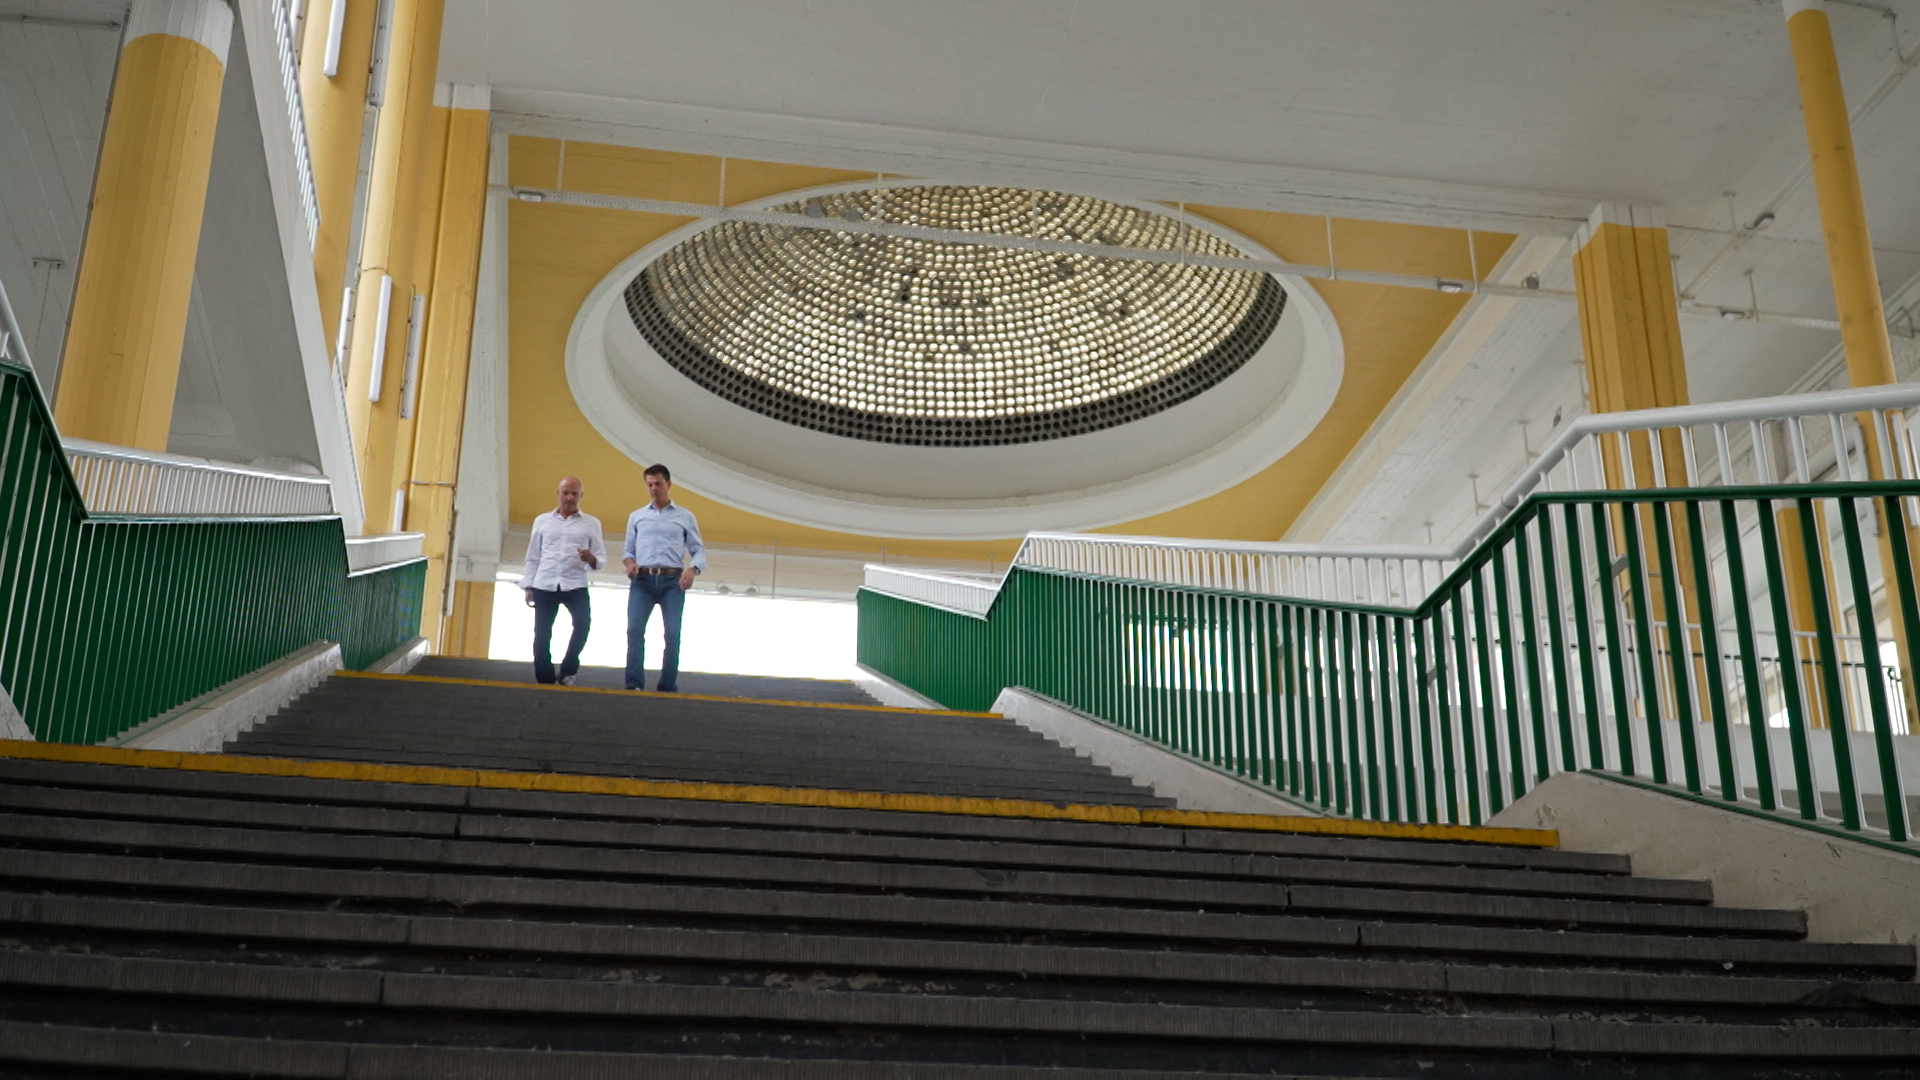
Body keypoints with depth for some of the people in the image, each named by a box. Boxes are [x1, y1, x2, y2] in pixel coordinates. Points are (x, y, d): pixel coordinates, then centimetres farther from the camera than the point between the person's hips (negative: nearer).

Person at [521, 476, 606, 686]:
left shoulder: (591, 523, 9)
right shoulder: (542, 521, 13)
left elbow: (601, 560, 6)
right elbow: (533, 557, 15)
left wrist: (591, 559, -16)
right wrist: (528, 586, 7)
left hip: (575, 585, -2)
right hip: (544, 585, 2)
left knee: (584, 623, -22)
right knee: (542, 635, -1)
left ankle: (568, 672, -6)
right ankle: (544, 681, 9)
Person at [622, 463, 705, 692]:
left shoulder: (685, 517, 15)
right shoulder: (636, 516, 20)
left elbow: (699, 550, 9)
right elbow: (628, 549, 18)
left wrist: (692, 568, -11)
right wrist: (629, 562, -5)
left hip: (673, 581, -1)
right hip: (642, 580, 1)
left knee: (673, 633, -10)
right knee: (635, 629, -14)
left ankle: (668, 687, -6)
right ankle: (634, 684, -16)